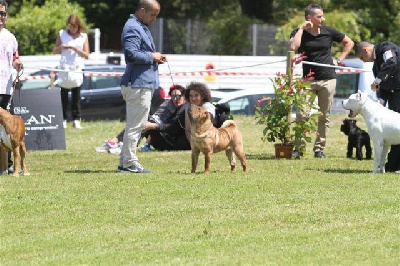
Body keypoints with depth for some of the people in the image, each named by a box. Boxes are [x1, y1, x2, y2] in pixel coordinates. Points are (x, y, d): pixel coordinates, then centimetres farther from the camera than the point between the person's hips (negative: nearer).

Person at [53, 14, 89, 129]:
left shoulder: (83, 37, 6)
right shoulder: (62, 34, 7)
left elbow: (86, 55, 2)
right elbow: (54, 51, 11)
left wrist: (76, 49, -14)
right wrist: (61, 47, -10)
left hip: (78, 69, 0)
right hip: (64, 68, 0)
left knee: (76, 94, 1)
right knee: (63, 94, -1)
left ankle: (76, 120, 4)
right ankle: (63, 119, 3)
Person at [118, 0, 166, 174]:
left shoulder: (142, 27, 20)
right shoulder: (132, 28, -14)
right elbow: (131, 54, -25)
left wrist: (156, 58, 11)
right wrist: (152, 57, -14)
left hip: (144, 83, 11)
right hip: (138, 84, -11)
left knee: (135, 125, 14)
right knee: (136, 125, -8)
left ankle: (125, 162, 18)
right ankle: (130, 162, -6)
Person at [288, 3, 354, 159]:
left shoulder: (328, 32, 4)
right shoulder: (299, 33, -1)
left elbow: (349, 43, 17)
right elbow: (293, 47, -24)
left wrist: (340, 60, 7)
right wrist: (302, 28, -16)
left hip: (328, 79, 2)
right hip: (308, 80, -2)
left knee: (324, 116, 4)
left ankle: (319, 149, 11)